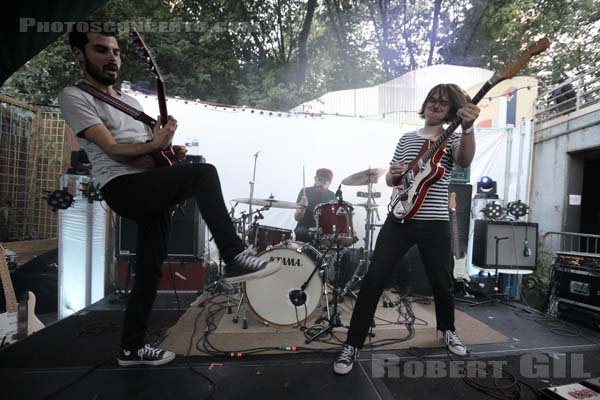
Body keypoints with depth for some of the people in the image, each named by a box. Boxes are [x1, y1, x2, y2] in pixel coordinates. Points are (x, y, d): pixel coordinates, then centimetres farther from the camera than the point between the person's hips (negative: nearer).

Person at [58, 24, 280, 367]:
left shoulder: (131, 101, 25)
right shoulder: (74, 97, 1)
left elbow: (151, 149, 24)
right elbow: (112, 149, -12)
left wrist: (170, 150, 3)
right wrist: (154, 144, -22)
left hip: (151, 190, 8)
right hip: (122, 188, -8)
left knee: (150, 270, 8)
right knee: (204, 173, -28)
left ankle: (132, 348, 24)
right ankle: (235, 258, -29)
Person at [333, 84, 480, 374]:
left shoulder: (453, 138, 5)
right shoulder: (406, 138, 14)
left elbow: (465, 160, -20)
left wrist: (468, 127, -37)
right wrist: (394, 175, -8)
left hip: (435, 223, -1)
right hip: (399, 218, 2)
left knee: (442, 284, 14)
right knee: (373, 281, -4)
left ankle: (447, 330, 45)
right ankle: (352, 345, 7)